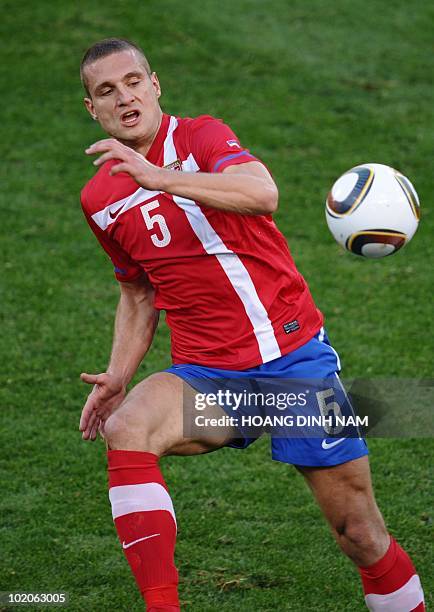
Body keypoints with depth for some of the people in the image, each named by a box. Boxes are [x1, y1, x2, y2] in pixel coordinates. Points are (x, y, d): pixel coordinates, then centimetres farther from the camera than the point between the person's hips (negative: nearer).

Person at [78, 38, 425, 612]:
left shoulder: (201, 136, -4)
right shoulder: (100, 199, 10)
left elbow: (264, 193, -25)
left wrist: (161, 177, -34)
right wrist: (119, 376, 6)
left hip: (295, 353, -3)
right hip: (207, 374, 3)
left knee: (359, 532, -2)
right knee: (126, 428, -29)